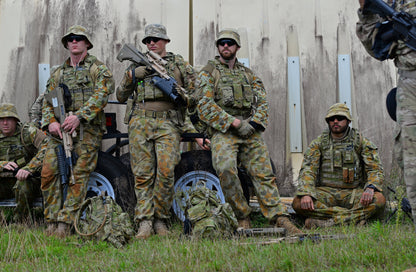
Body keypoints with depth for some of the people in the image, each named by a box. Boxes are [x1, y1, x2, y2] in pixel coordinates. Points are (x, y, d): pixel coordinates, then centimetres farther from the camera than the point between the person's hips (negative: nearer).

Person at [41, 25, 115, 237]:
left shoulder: (98, 69, 7)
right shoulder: (58, 73, 22)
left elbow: (100, 96, -8)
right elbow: (47, 100, 17)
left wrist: (79, 116, -19)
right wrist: (50, 122, -4)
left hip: (87, 129, -4)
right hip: (60, 130, 4)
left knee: (79, 176, -9)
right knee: (48, 172, -8)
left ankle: (65, 223, -9)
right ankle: (52, 222, -1)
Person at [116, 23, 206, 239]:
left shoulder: (179, 64, 14)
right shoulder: (137, 65, 20)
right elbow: (121, 96, 19)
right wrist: (132, 76, 4)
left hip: (168, 122, -2)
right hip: (140, 122, 2)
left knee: (166, 171, -16)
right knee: (142, 173, -4)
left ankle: (160, 219, -2)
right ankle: (144, 222, -4)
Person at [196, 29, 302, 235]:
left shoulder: (248, 74, 21)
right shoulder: (208, 73, 7)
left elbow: (262, 103, 15)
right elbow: (205, 106, -5)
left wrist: (253, 122, -7)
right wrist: (234, 122, -13)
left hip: (250, 133, 4)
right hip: (222, 132, -4)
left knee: (263, 173, -8)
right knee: (225, 168, -27)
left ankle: (280, 218, -12)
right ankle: (242, 217, -15)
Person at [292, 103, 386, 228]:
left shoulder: (361, 142, 4)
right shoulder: (318, 143, 6)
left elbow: (376, 169, 0)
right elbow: (307, 170, -3)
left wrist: (370, 188, -23)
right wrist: (306, 194, -23)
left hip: (352, 193, 0)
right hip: (325, 193, 1)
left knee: (379, 200, -31)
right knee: (298, 203, -28)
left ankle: (326, 223, -37)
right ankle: (355, 217, -29)